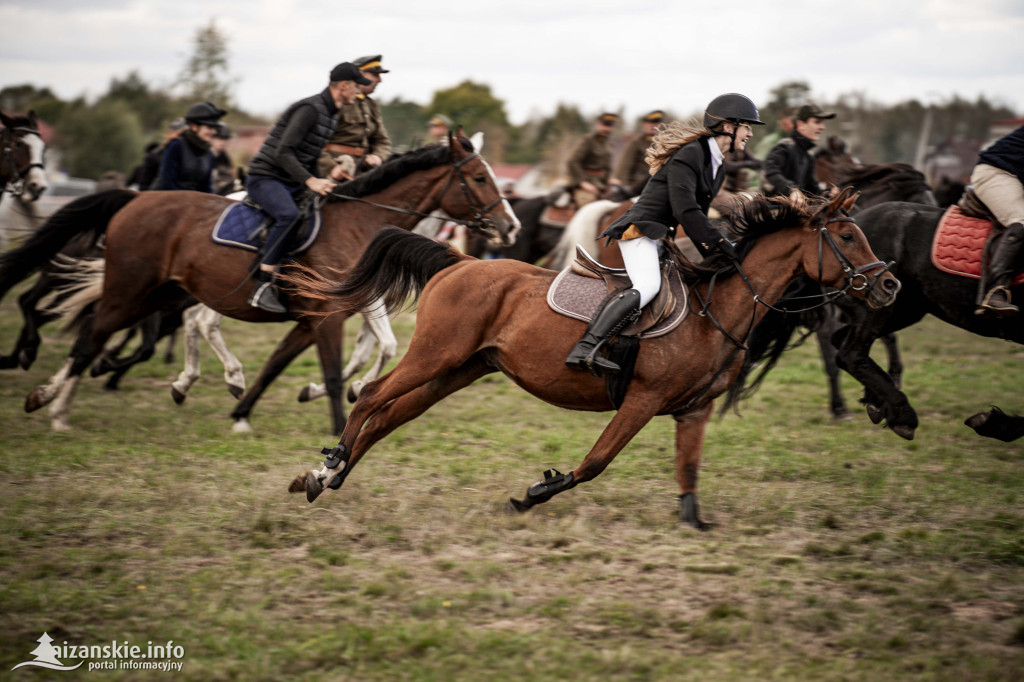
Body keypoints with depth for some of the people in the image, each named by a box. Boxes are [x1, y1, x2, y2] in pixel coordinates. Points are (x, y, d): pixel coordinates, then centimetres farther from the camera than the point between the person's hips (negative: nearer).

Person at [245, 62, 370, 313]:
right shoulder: (310, 109, -17)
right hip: (265, 177, -10)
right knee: (288, 214, -37)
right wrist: (310, 181, -32)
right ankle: (262, 286, -37)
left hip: (292, 184, 10)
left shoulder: (332, 116, 14)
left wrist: (324, 182, 5)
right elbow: (283, 152, -25)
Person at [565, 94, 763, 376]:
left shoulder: (717, 168, 16)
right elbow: (685, 211, -23)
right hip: (639, 229, -11)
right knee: (648, 286, -33)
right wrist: (719, 242, -20)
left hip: (659, 237, 11)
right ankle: (584, 349, -42)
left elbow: (697, 217, 21)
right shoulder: (689, 154, -15)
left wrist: (711, 254, 10)